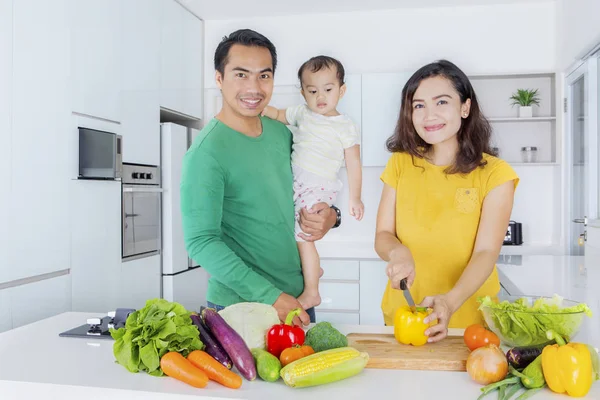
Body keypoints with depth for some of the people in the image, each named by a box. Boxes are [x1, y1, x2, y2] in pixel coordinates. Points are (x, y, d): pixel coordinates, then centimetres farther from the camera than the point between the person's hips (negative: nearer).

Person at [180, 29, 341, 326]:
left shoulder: (281, 133, 3)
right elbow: (201, 242, -20)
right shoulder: (205, 153, -18)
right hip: (239, 307, -7)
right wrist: (270, 297, -22)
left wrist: (329, 215, -7)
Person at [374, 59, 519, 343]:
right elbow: (383, 235, 0)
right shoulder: (400, 164, 1)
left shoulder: (495, 173, -7)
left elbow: (486, 252, -15)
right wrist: (398, 252, -23)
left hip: (469, 321, -2)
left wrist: (450, 301, -32)